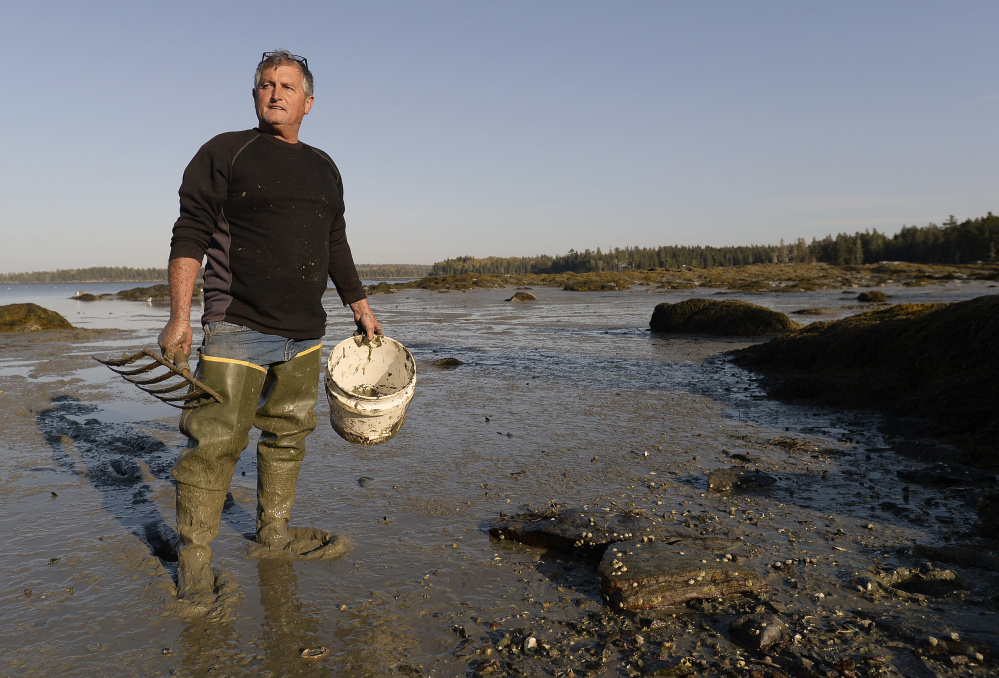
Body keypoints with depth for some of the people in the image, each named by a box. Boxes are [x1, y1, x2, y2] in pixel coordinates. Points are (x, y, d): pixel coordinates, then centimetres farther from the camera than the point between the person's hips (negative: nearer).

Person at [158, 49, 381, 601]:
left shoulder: (323, 169, 17)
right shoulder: (226, 152, 1)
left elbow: (335, 244, 25)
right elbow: (190, 234, -4)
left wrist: (359, 305, 22)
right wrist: (179, 316, -12)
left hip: (304, 333, 6)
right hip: (237, 328, -5)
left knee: (289, 435, 12)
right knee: (215, 442, -5)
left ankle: (274, 534, 27)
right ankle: (194, 557, 8)